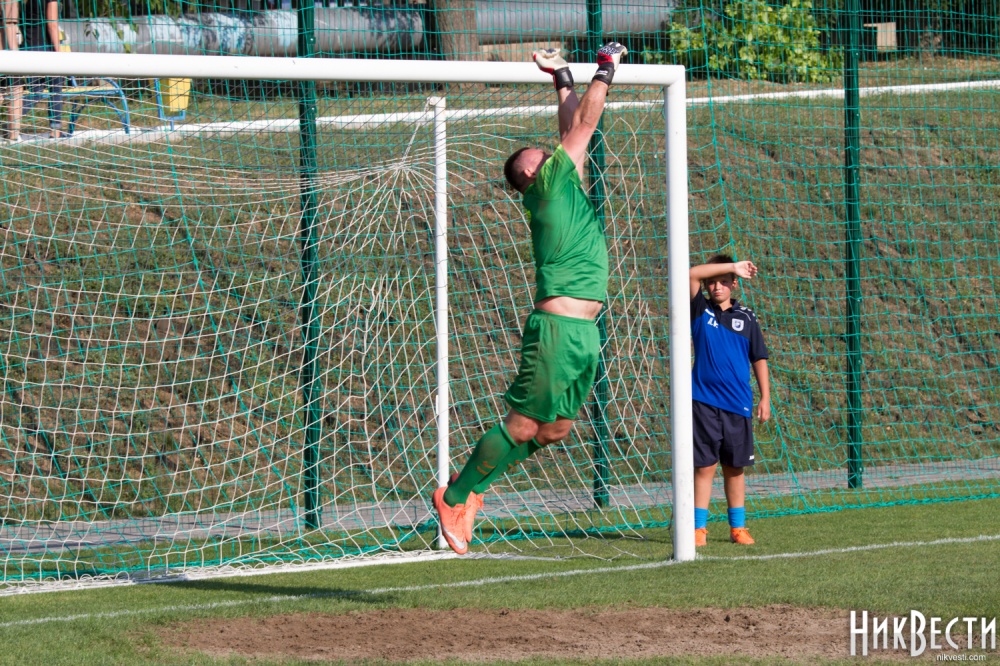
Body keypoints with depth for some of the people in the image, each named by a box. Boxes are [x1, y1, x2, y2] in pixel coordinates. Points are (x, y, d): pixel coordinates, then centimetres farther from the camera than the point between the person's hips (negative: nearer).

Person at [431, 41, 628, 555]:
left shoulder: (565, 186, 20)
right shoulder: (548, 181, -2)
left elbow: (575, 128, 29)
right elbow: (584, 123, -2)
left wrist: (563, 79, 28)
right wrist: (607, 66, 8)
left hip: (584, 333, 9)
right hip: (558, 328, -9)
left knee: (555, 429, 10)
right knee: (523, 424, -6)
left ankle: (473, 482, 23)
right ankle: (454, 497, 5)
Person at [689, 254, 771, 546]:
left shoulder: (746, 317, 9)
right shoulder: (701, 311, 5)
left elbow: (759, 358, 12)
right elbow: (692, 274, -9)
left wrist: (765, 398, 7)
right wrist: (732, 266, -9)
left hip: (737, 404, 2)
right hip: (704, 400, -2)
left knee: (735, 468, 7)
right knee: (704, 466, -3)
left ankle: (738, 527, 15)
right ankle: (699, 528, 0)